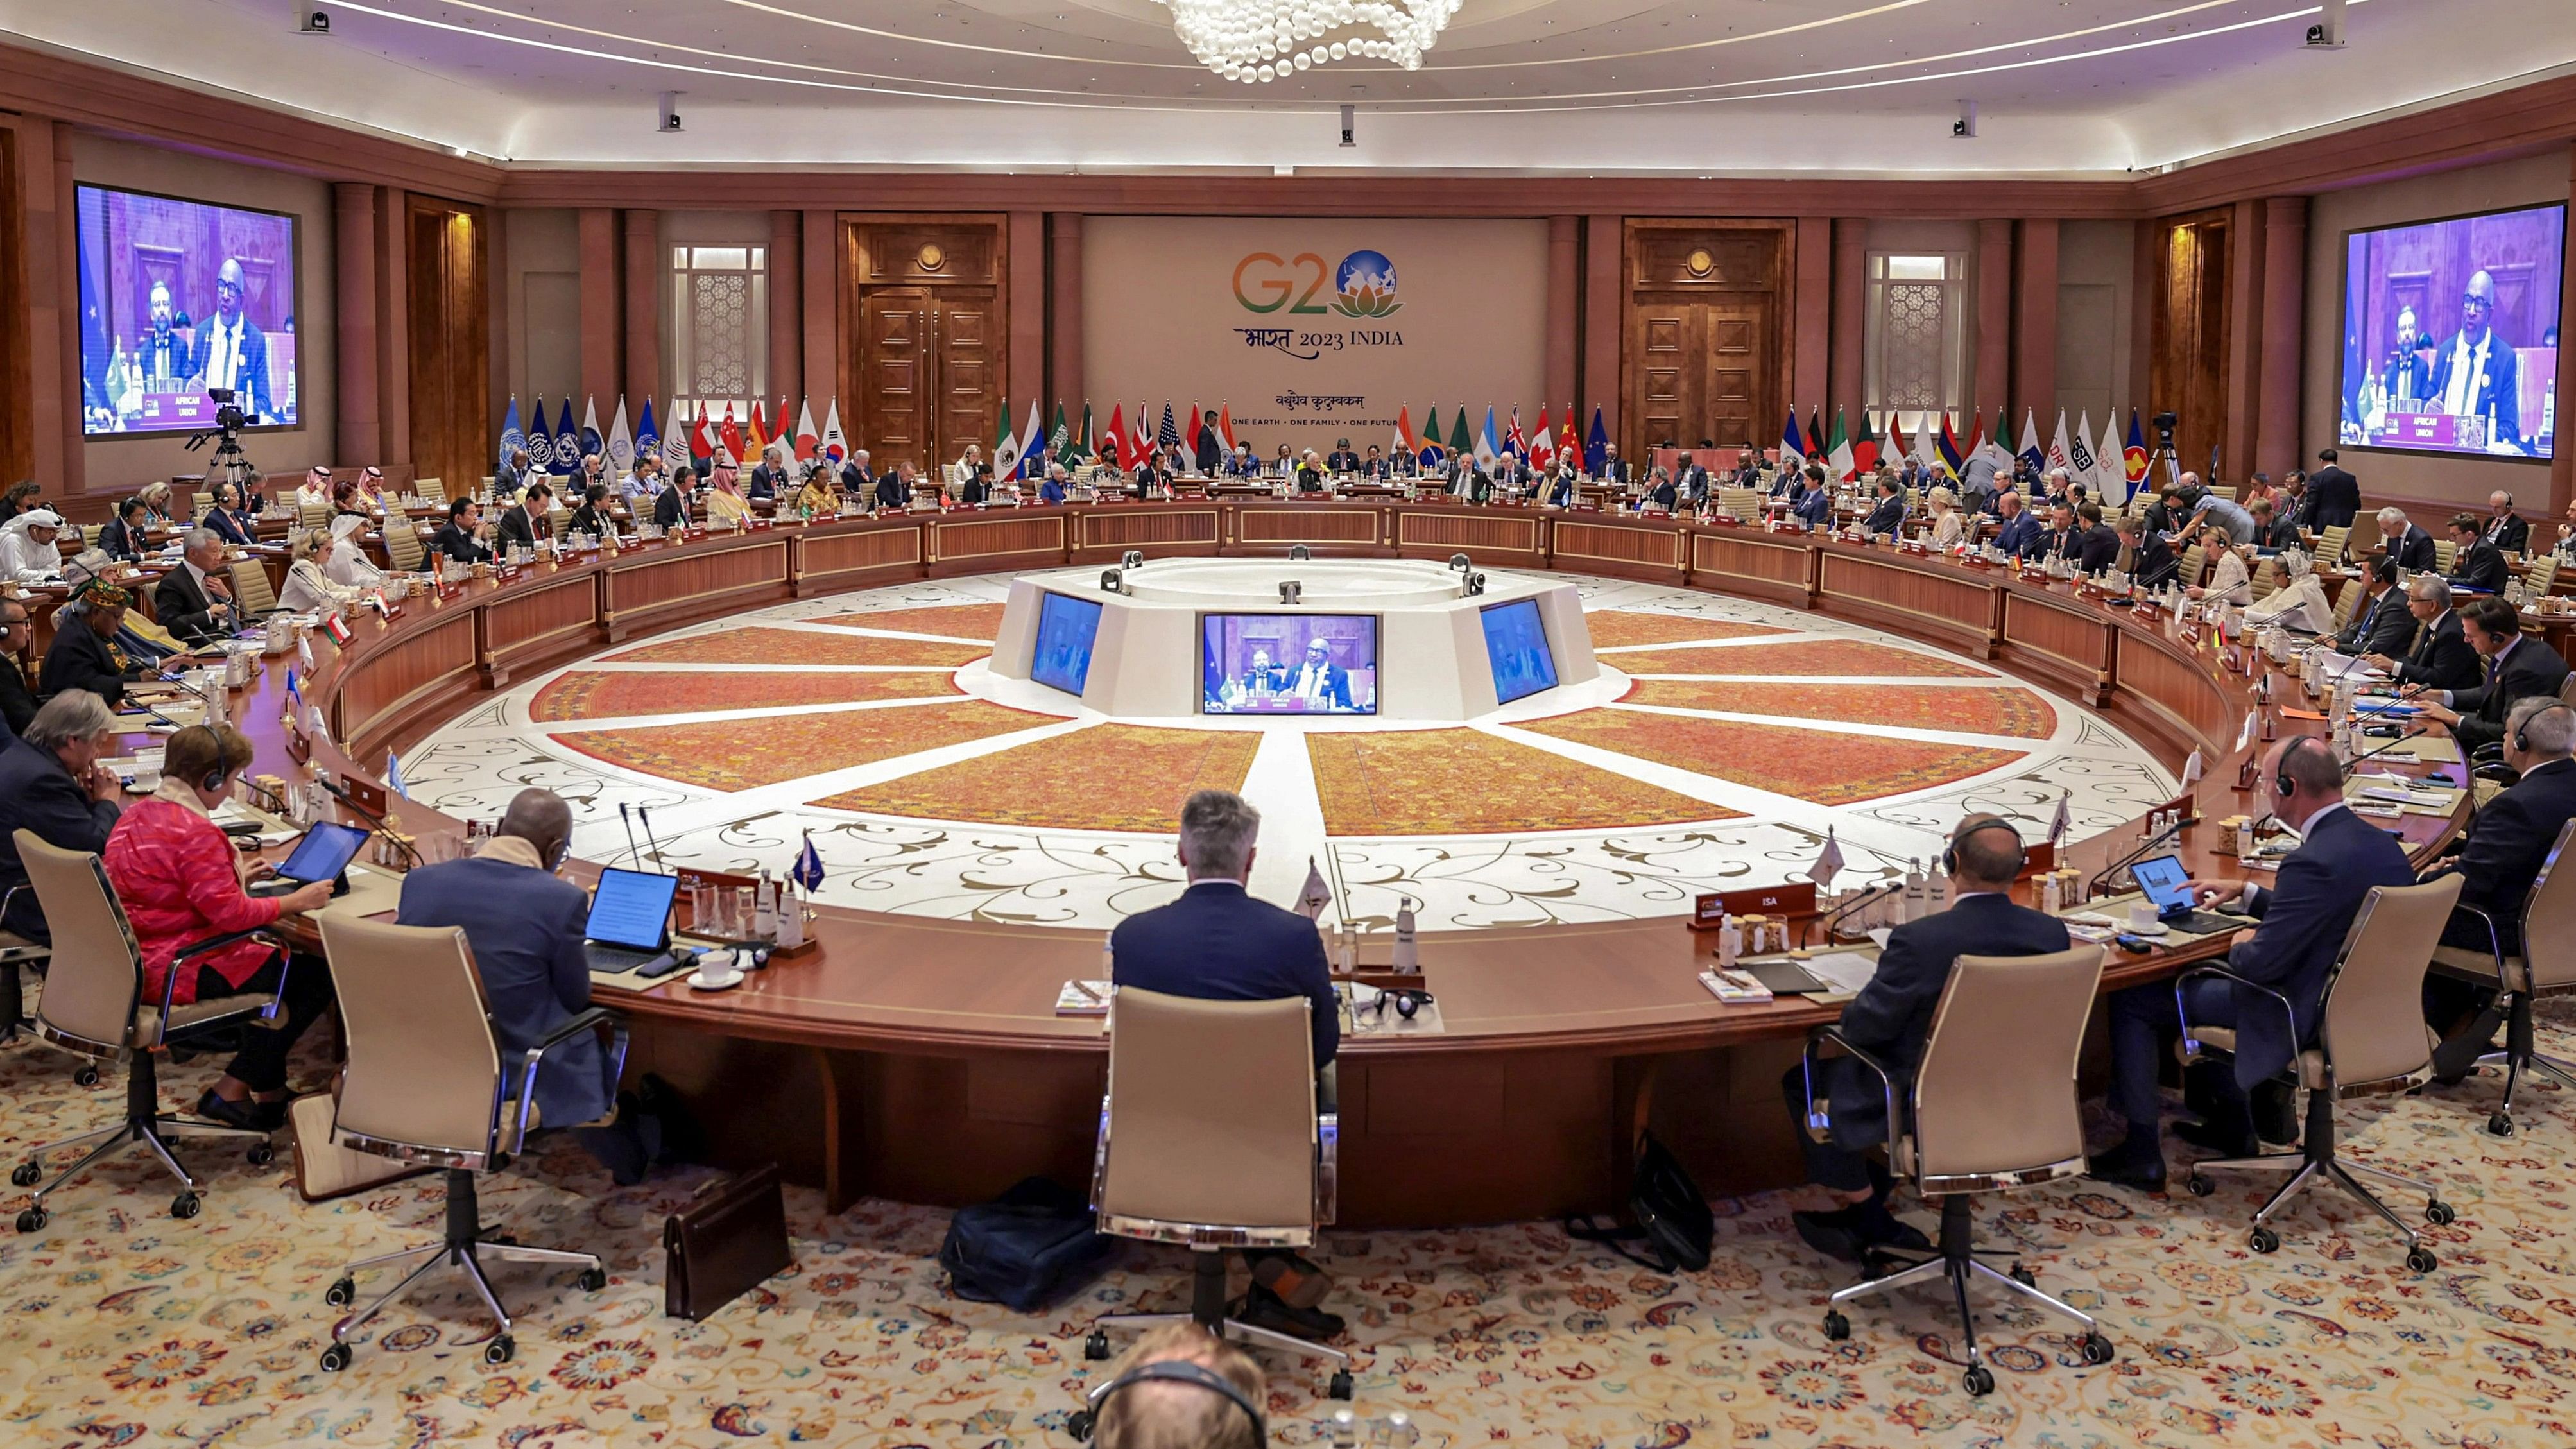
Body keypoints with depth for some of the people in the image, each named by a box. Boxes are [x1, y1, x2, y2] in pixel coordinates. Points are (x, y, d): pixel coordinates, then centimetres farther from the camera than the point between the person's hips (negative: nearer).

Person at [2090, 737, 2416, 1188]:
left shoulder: (2314, 862, -29)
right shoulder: (2385, 845, 0)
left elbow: (2261, 963, -26)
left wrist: (2240, 946, -4)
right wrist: (2246, 894, 17)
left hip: (2305, 1016, -10)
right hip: (2356, 1004, 10)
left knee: (2132, 998, -1)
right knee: (2210, 973, 32)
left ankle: (2141, 1153, 7)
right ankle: (2232, 1124, 37)